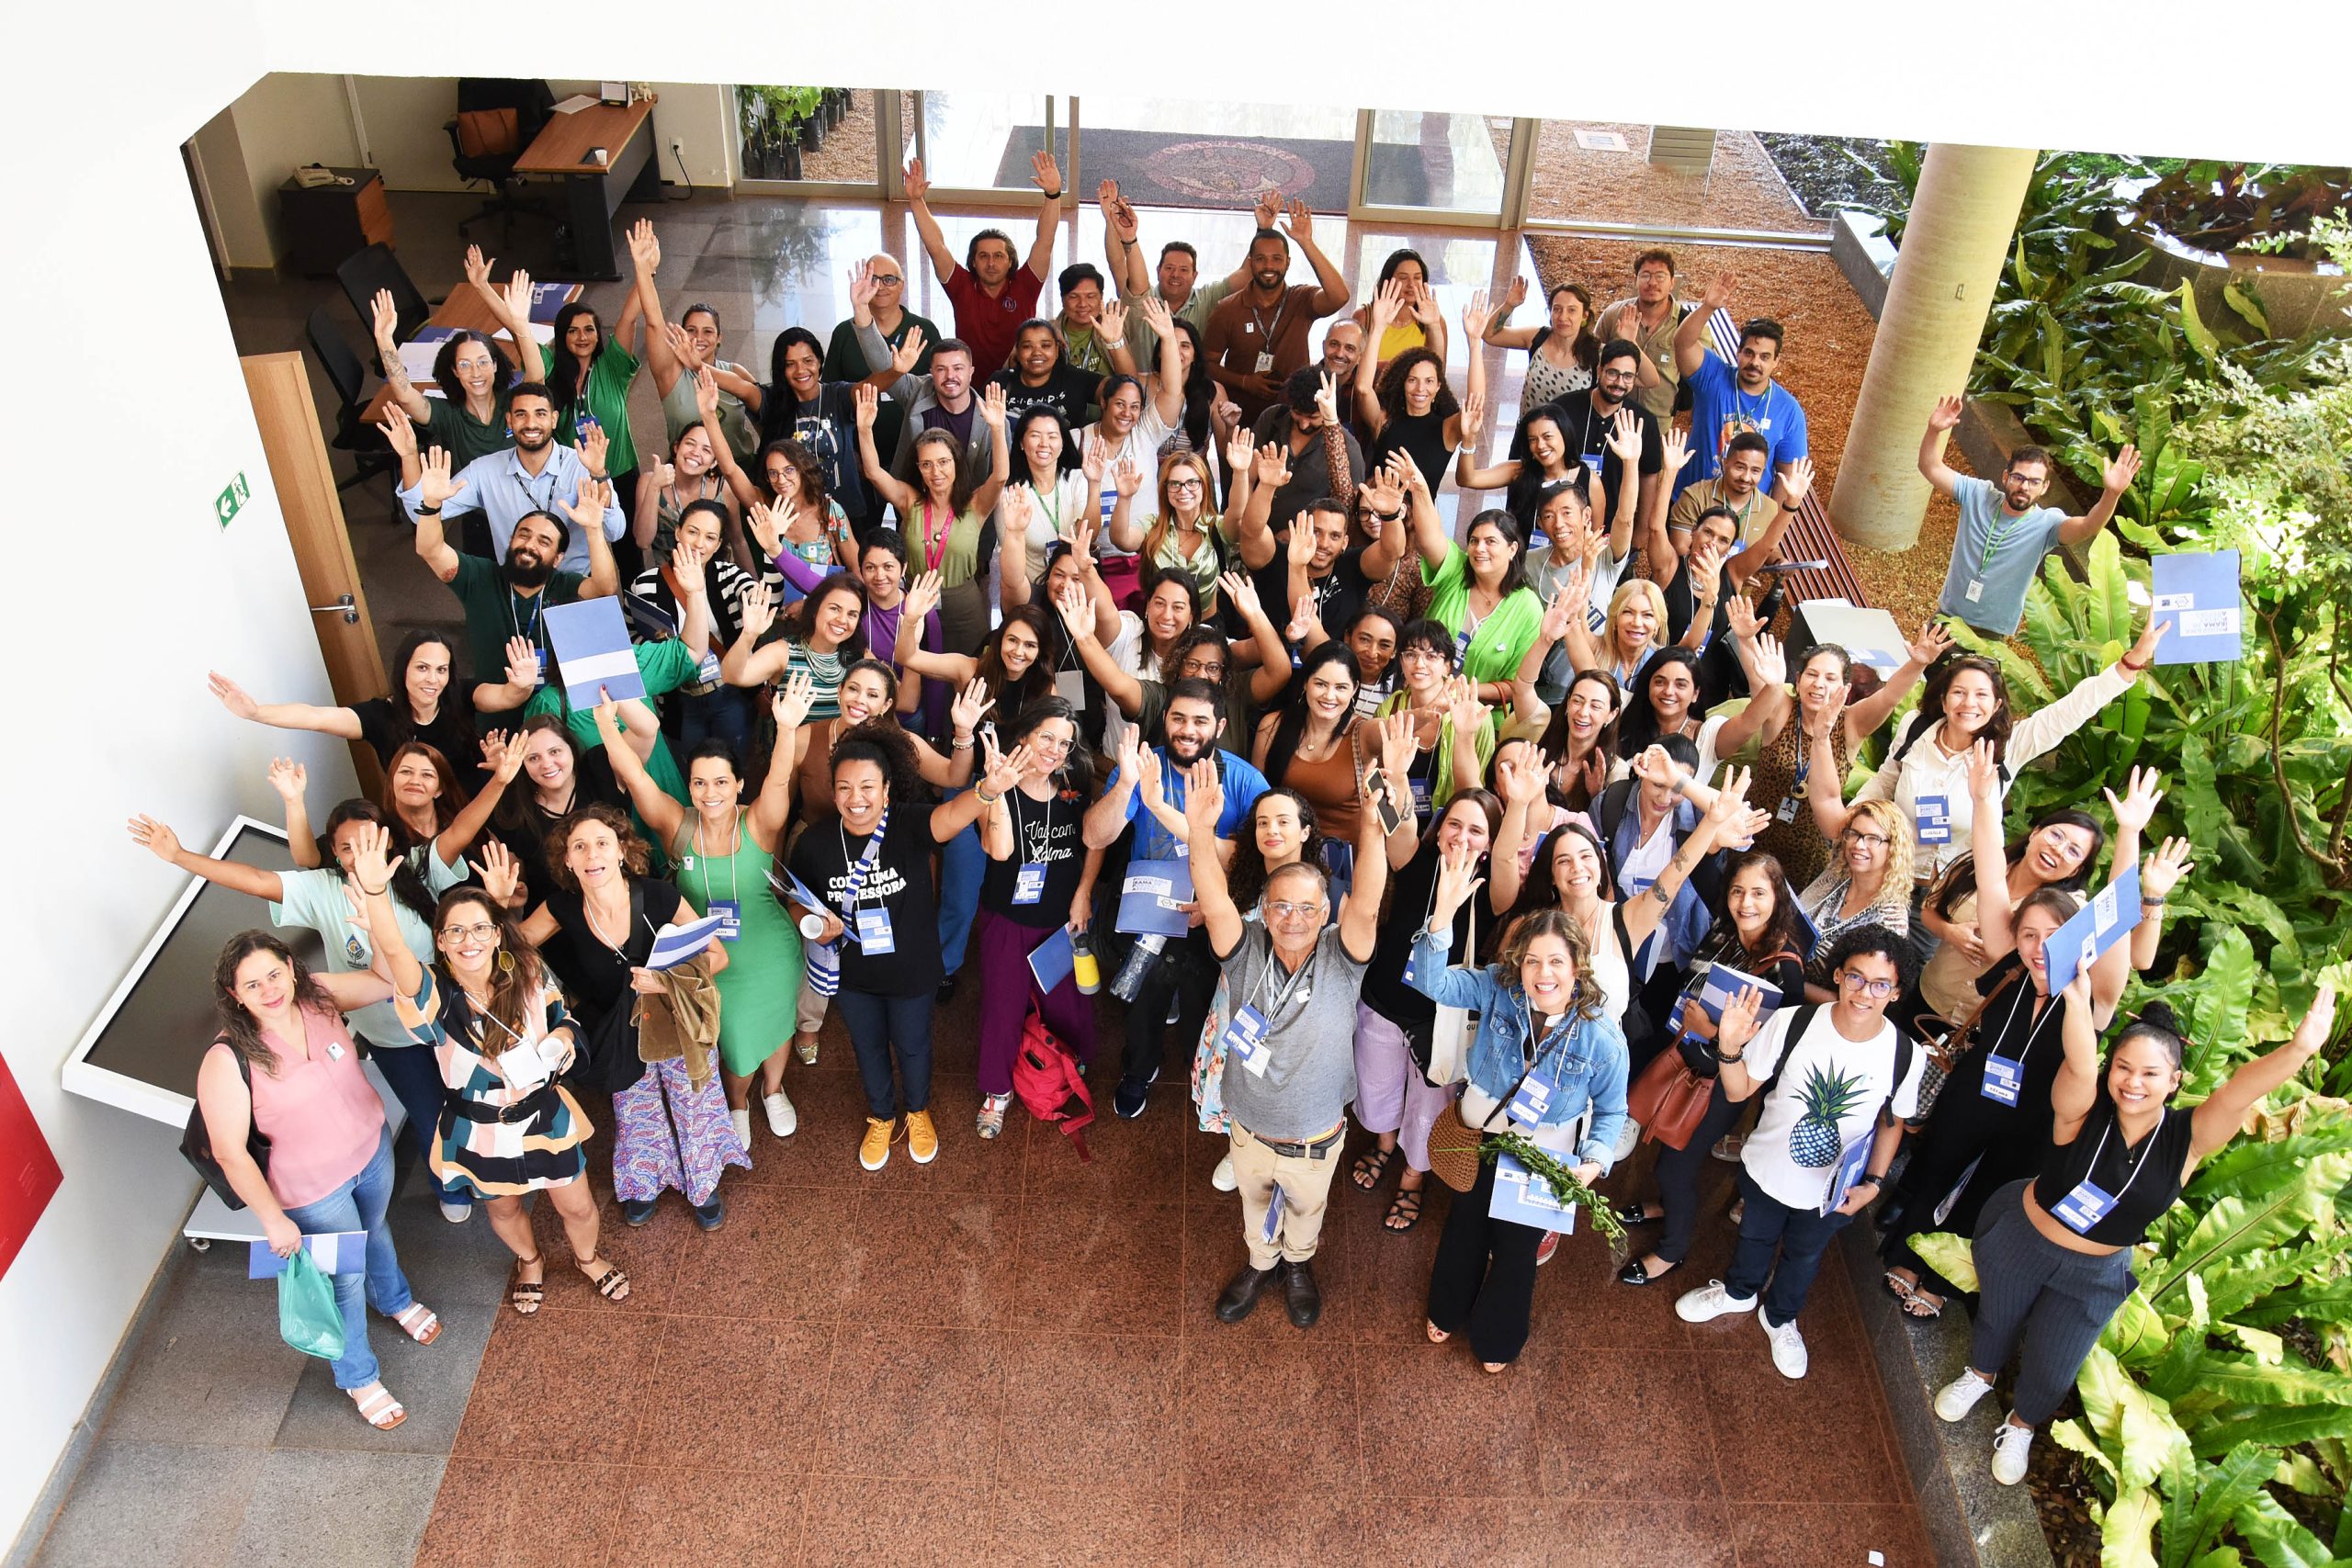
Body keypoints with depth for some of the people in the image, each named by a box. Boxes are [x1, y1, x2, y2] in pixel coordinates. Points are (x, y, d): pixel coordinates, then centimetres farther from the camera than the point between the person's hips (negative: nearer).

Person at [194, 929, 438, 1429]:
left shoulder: (318, 996, -19)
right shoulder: (228, 1061, -32)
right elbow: (230, 1153, -23)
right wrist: (273, 1220, -18)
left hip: (372, 1148, 5)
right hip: (314, 1190, -5)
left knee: (375, 1230, 34)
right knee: (346, 1281, 17)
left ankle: (395, 1300, 67)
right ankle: (358, 1377, 46)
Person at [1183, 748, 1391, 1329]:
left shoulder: (1339, 959, -24)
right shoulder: (1247, 950, -21)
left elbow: (1365, 906, -42)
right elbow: (1215, 905, -38)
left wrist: (1373, 826, -58)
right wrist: (1200, 832, -55)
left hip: (1315, 1139, 0)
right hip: (1250, 1129, 1)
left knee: (1306, 1208, 29)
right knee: (1255, 1202, 29)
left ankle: (1299, 1263, 59)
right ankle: (1261, 1262, 59)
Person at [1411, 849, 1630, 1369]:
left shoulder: (1602, 1036, -24)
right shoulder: (1498, 989, -22)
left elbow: (1612, 1111, -10)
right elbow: (1434, 983, -34)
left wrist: (1595, 1161, -27)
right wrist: (1442, 916, -49)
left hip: (1543, 1162, -1)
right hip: (1478, 1140, 2)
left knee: (1517, 1246, 20)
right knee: (1464, 1229, 25)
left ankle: (1497, 1337, 51)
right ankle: (1449, 1311, 57)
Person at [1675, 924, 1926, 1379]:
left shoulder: (1905, 1057, -24)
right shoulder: (1791, 1023, -28)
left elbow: (1892, 1121, -4)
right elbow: (1739, 1090, -18)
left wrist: (1873, 1182, -9)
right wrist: (1729, 1049, -36)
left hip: (1832, 1193, 1)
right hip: (1765, 1172, 0)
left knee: (1804, 1256, 28)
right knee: (1755, 1236, 30)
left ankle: (1780, 1318, 59)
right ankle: (1738, 1291, 62)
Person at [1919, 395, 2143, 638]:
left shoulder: (2046, 523, -14)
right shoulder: (1977, 495, -7)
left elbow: (2087, 527, -34)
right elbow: (1931, 468, -13)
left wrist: (2111, 494, -54)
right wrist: (1934, 430, -32)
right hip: (1948, 617, 2)